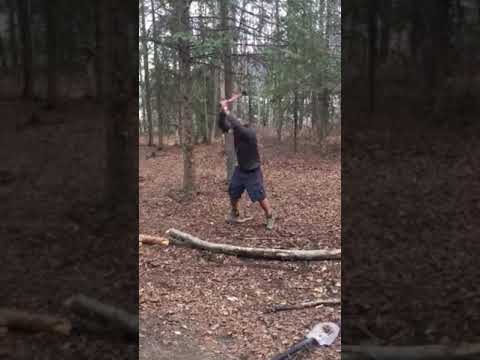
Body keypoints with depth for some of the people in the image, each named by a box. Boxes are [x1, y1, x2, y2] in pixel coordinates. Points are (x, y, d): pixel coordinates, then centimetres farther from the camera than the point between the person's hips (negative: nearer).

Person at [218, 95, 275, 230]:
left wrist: (227, 111, -38)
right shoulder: (236, 130, -7)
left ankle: (270, 217, 19)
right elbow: (222, 125, -12)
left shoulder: (249, 133, -29)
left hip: (252, 172, -7)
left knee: (260, 197, 0)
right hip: (240, 170, 7)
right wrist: (222, 110, -26)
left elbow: (236, 125, -46)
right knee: (233, 194, 15)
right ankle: (234, 214, 38)